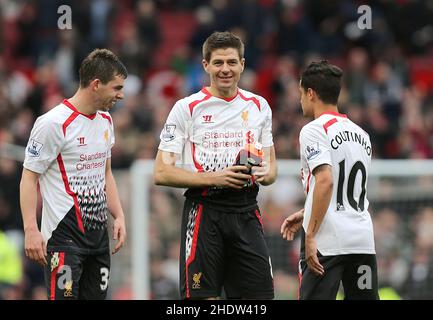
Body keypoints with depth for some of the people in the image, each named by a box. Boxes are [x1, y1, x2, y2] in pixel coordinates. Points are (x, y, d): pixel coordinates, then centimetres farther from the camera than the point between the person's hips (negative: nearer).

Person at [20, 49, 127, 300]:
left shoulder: (105, 120, 13)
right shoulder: (54, 123, -13)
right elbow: (29, 177, -12)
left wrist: (119, 216, 14)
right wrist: (31, 230, -20)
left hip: (98, 232, 8)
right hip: (64, 234, -8)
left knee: (97, 295, 7)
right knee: (64, 297, -13)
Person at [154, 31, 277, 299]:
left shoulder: (259, 106, 12)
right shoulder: (187, 108, -2)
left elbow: (271, 167, 20)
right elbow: (162, 173, -6)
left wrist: (264, 173, -5)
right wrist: (214, 178, -16)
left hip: (246, 212, 4)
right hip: (204, 213, -4)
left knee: (261, 295, 0)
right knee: (202, 297, -5)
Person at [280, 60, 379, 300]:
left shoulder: (314, 130, -6)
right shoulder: (361, 134, 17)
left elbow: (325, 181, -19)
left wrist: (310, 236, -19)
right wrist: (305, 215, 28)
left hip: (327, 242, -7)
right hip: (363, 239, 7)